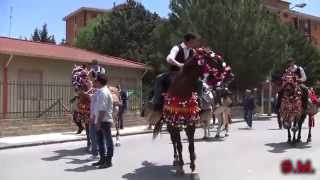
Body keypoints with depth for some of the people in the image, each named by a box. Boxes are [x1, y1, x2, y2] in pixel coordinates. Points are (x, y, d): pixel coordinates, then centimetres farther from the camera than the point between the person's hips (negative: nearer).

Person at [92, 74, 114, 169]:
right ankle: (102, 159, 29)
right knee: (100, 140, 17)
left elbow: (102, 109, -23)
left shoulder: (103, 92, -19)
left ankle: (108, 161, 11)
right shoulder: (99, 91, 11)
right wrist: (96, 119, 19)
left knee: (108, 141, 1)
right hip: (100, 121, 10)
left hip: (104, 120, -10)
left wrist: (99, 122, -22)